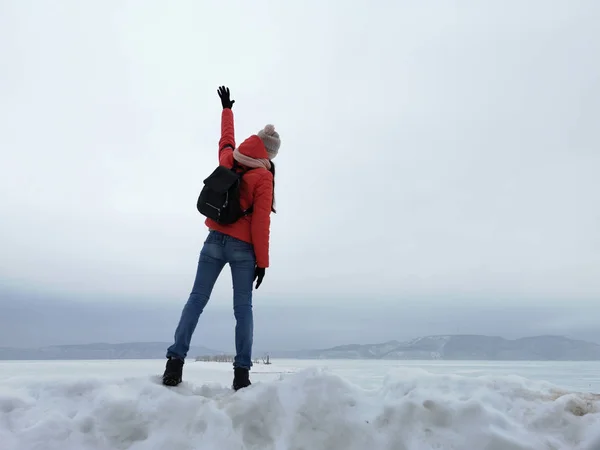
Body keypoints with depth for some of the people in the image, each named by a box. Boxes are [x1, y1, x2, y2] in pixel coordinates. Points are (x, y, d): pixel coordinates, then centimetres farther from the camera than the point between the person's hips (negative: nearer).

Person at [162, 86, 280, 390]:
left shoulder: (228, 159, 5)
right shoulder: (263, 177, -9)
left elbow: (226, 139, 28)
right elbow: (261, 223, -12)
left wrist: (227, 108, 46)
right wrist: (262, 262, -6)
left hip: (215, 241, 4)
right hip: (243, 248, -4)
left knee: (196, 300, 4)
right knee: (243, 308, -1)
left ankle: (176, 360, -2)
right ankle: (242, 372, -3)